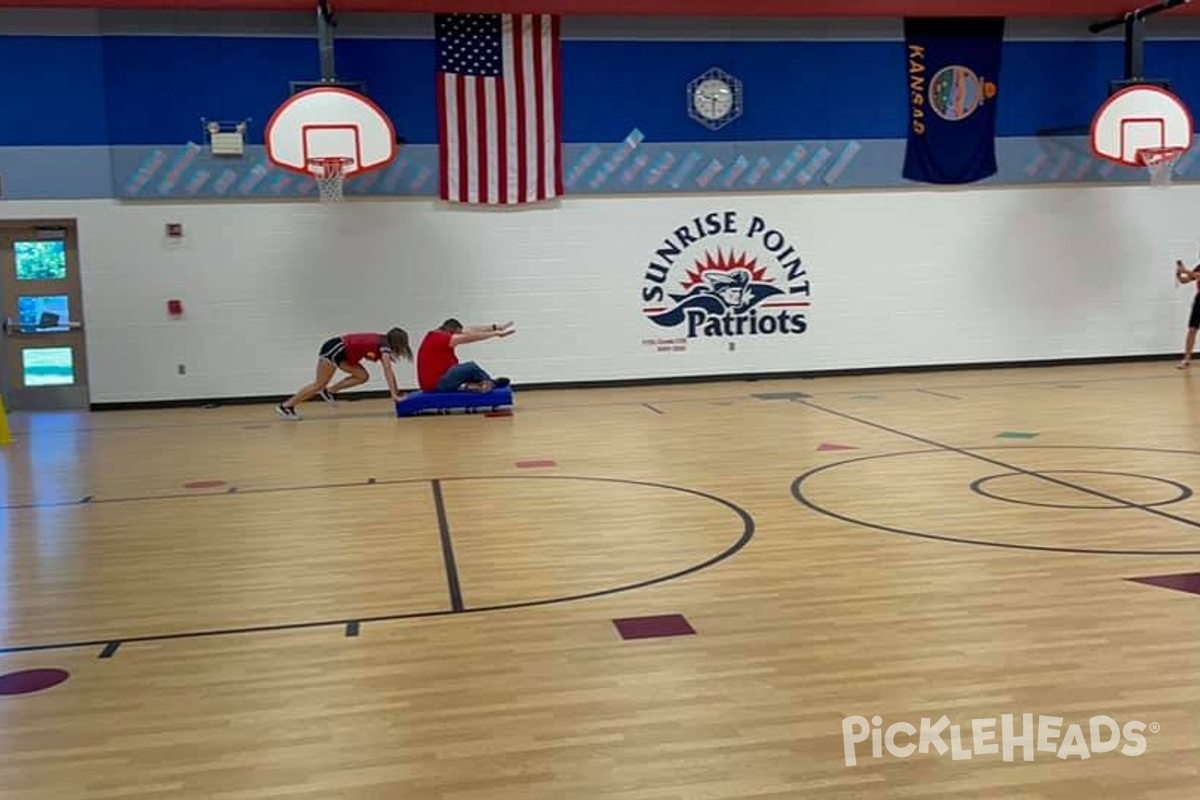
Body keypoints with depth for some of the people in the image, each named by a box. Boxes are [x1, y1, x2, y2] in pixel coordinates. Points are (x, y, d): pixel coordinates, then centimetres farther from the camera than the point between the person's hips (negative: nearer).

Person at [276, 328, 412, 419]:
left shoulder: (383, 343, 12)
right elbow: (387, 372, -21)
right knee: (319, 385, -5)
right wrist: (394, 395, -23)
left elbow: (388, 371, 17)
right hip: (333, 349, -9)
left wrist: (396, 389, 16)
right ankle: (286, 406, 0)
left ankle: (329, 392, 8)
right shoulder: (384, 347, -13)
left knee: (362, 376, 6)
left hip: (340, 350, 9)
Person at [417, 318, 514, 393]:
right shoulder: (438, 339, -20)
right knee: (471, 367, -14)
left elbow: (470, 330, 6)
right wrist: (497, 333, -20)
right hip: (435, 384, -10)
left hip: (436, 381, 10)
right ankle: (491, 383, 8)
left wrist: (495, 327, 3)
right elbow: (469, 337, -22)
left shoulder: (438, 335, 8)